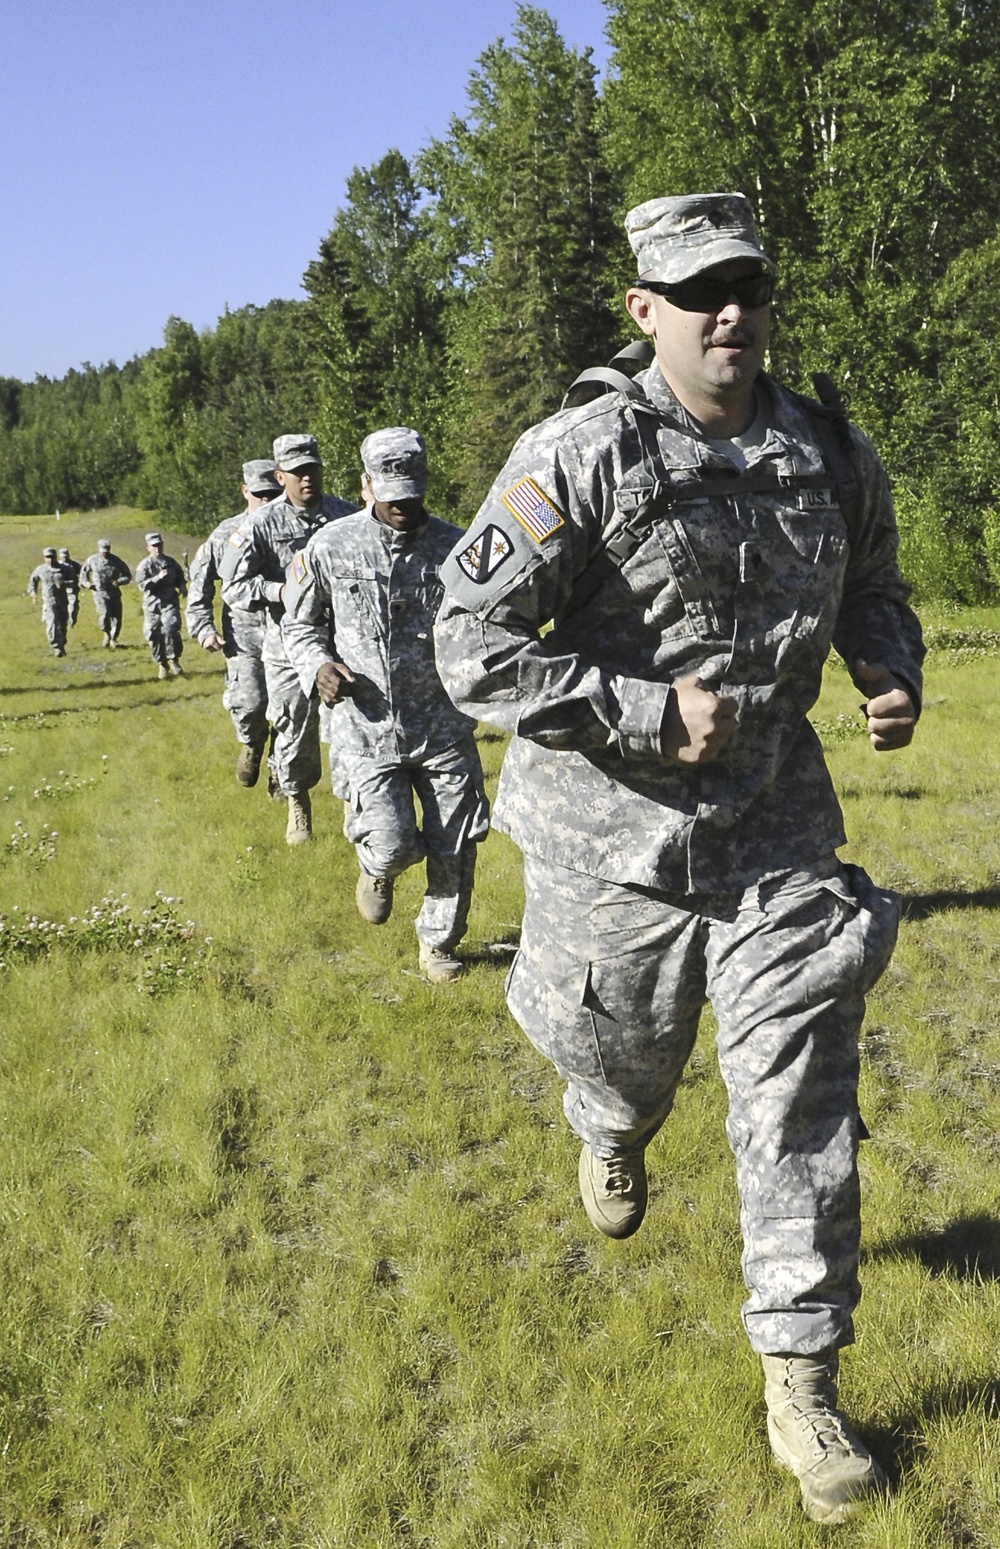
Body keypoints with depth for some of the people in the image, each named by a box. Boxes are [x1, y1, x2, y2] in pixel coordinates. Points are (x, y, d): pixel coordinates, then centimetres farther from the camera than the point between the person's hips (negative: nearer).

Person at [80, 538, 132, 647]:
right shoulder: (92, 560, 2)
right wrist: (85, 583, 4)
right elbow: (83, 571, 20)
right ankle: (106, 634, 5)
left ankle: (113, 639, 19)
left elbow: (128, 575, 5)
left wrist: (119, 582, -13)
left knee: (116, 617, -2)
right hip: (100, 594, -1)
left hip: (114, 594, 1)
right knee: (104, 614, -22)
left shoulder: (116, 561, 0)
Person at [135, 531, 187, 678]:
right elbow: (142, 585, -15)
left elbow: (180, 578, 23)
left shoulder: (171, 562, 9)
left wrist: (182, 587, 1)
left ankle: (173, 660, -3)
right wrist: (158, 577, -27)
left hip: (170, 603, 1)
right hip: (152, 605, 0)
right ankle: (162, 665, 19)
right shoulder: (144, 565, -2)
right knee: (154, 636, 2)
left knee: (170, 630, -20)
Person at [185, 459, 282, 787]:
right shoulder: (227, 534, 3)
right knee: (249, 704, -15)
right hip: (244, 635, -1)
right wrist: (203, 628, 2)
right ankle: (252, 743, 20)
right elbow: (199, 581, 10)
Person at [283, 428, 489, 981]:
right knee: (391, 846, -10)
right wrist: (318, 666, -9)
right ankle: (377, 870, 29)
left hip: (446, 726, 2)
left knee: (454, 850, 4)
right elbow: (299, 624, 10)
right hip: (367, 726, -2)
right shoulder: (330, 547, -1)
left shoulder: (455, 547, 2)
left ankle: (439, 944, 29)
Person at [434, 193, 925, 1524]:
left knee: (801, 1099, 0)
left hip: (775, 827, 3)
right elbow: (474, 643, -17)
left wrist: (895, 677, -3)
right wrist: (653, 714, -22)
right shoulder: (579, 460, -15)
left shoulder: (834, 457, 1)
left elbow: (872, 589, 19)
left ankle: (802, 1385, 15)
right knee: (624, 1058, 19)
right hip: (615, 830, -2)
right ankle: (611, 1142, 60)